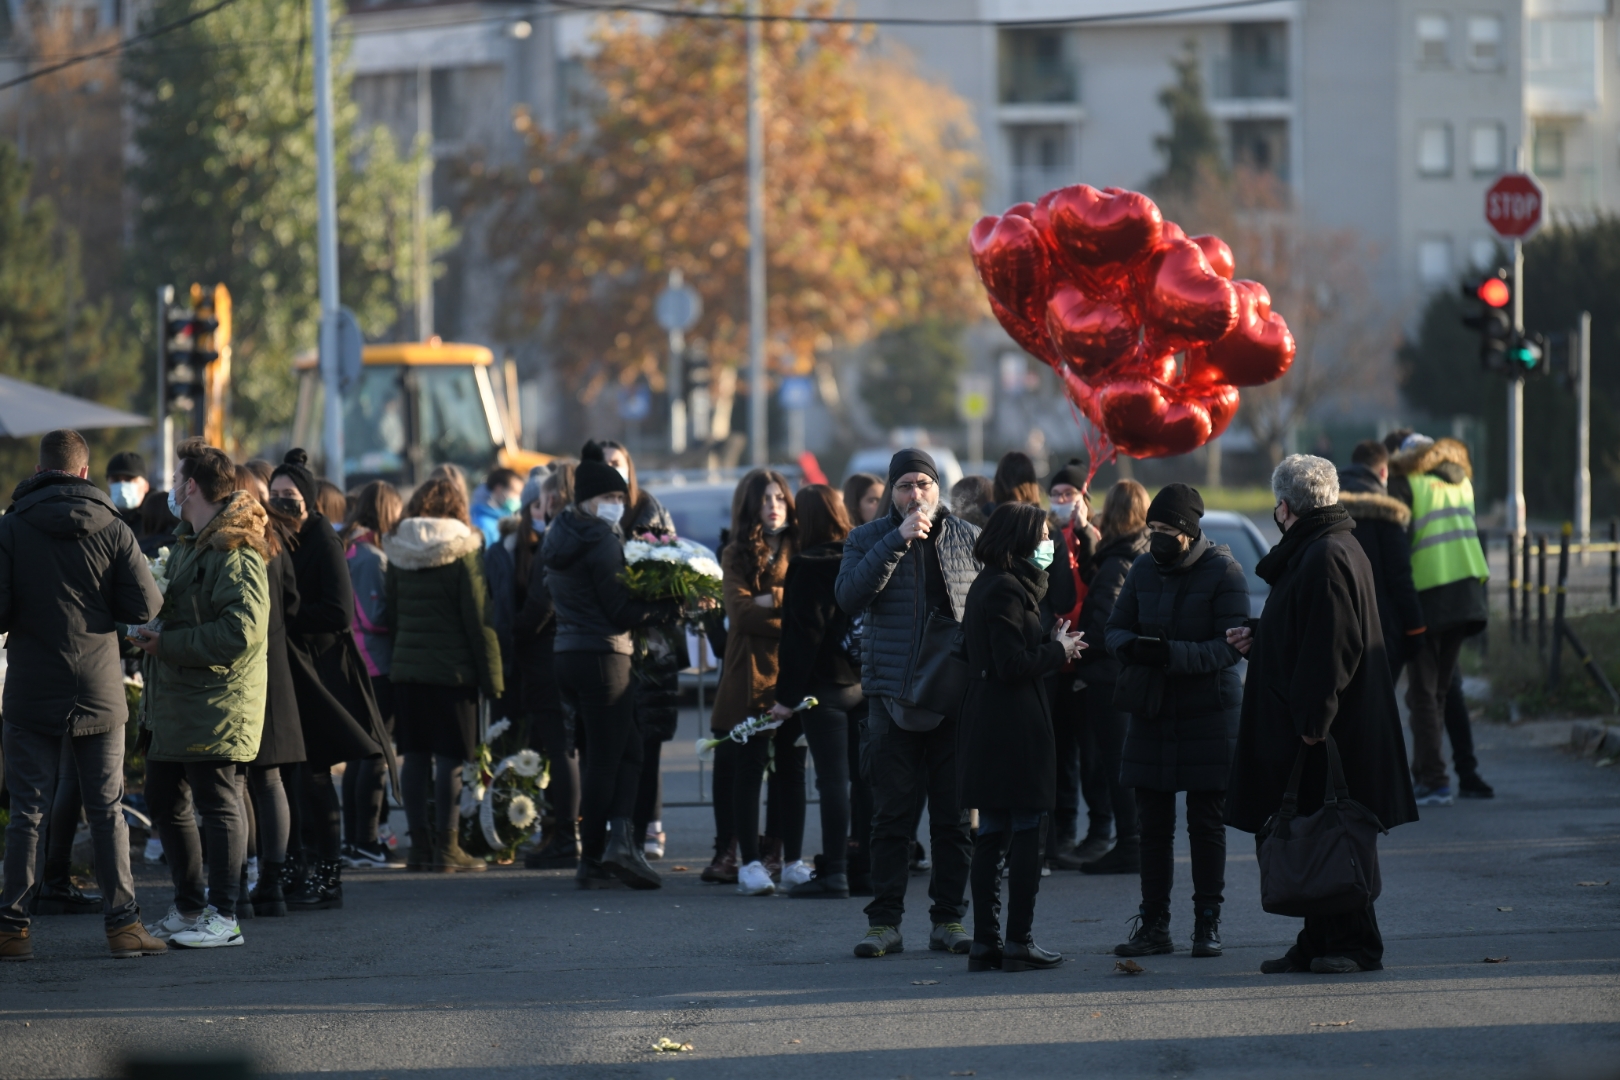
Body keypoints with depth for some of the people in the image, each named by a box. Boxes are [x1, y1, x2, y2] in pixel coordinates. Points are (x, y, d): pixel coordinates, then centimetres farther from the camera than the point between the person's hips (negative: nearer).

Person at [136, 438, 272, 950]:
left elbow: (241, 632, -25)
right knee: (164, 801, 15)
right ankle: (188, 908, 24)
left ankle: (224, 917, -1)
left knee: (217, 803, -5)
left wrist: (166, 643, -19)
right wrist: (152, 630, 6)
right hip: (175, 702, 11)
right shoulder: (188, 545, 17)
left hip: (217, 701, -11)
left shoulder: (235, 554, -16)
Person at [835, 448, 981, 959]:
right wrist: (899, 540, -21)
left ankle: (949, 918, 12)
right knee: (891, 816, 0)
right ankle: (884, 923, 4)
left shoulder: (970, 539, 8)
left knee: (955, 816, 4)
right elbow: (850, 595, -15)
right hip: (892, 699, -1)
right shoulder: (868, 539, 3)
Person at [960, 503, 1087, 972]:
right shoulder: (1007, 590, -15)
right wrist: (1059, 650, -6)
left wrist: (1052, 644, 10)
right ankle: (1018, 942, -1)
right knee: (1025, 832, -3)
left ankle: (984, 942, 10)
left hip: (986, 727, 10)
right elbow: (1013, 665, -20)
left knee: (991, 835, 10)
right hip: (1016, 726, -10)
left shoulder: (985, 586, 14)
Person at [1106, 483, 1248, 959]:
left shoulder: (1223, 571, -9)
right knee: (1152, 825, 6)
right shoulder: (1144, 570, 7)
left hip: (1210, 714, -5)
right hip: (1151, 714, 5)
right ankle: (1153, 925, 11)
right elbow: (1116, 628, 11)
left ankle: (1207, 923, 9)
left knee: (1206, 825, 2)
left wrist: (1173, 653, -26)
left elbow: (1231, 646, -15)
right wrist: (1132, 645, -13)